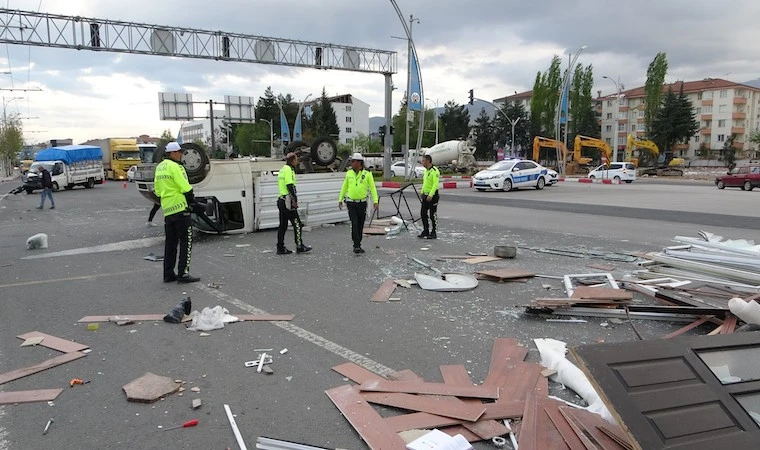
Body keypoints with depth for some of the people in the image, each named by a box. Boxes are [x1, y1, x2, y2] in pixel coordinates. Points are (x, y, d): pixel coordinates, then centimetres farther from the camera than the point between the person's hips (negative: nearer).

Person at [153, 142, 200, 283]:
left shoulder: (159, 168, 16)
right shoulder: (174, 167, -12)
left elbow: (158, 191, 18)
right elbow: (185, 187, -17)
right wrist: (190, 199, -1)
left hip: (167, 210, 9)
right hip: (180, 208, -9)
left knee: (171, 242, 13)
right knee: (186, 241, -3)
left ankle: (168, 274, 16)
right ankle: (183, 273, -6)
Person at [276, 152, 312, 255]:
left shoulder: (283, 169, 19)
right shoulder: (288, 170, -11)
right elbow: (290, 186, -20)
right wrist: (295, 200, -19)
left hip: (281, 200, 10)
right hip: (288, 201, -10)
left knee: (283, 225, 10)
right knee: (297, 224, -2)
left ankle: (280, 248, 12)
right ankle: (299, 246, 2)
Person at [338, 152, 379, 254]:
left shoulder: (367, 174, -4)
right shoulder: (349, 173, 3)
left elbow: (372, 188, -6)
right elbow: (344, 187, 13)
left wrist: (375, 201, -15)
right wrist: (340, 199, 13)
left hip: (362, 203, 0)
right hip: (351, 203, 0)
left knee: (360, 225, 8)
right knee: (354, 224, -11)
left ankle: (358, 245, 22)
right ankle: (356, 246, -11)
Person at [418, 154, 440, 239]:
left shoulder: (434, 171, -15)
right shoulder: (426, 170, 14)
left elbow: (435, 184, -22)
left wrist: (430, 195, -26)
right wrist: (422, 193, 17)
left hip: (432, 195, -9)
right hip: (425, 195, 9)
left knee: (433, 215, -1)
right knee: (423, 213, 10)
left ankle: (433, 233, 8)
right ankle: (425, 231, 21)